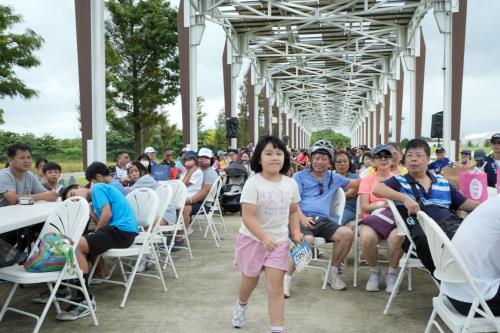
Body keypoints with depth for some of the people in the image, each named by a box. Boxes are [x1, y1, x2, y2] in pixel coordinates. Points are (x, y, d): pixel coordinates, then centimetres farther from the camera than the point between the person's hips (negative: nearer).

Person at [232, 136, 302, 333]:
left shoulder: (290, 184, -3)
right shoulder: (253, 183, -18)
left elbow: (293, 211, 12)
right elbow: (248, 217, -22)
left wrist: (296, 232, -3)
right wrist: (264, 237, -33)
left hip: (279, 240, 2)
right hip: (253, 239, -2)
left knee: (275, 286, -4)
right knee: (250, 280, 18)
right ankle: (241, 305, 52)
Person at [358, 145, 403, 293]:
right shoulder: (367, 180, 14)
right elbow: (364, 207, 3)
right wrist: (384, 204, -14)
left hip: (394, 217, 0)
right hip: (372, 219, 0)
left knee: (397, 236, -35)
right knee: (367, 237, -34)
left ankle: (392, 273, -9)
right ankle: (374, 272, -5)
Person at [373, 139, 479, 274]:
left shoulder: (442, 182, 27)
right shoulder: (399, 181, 16)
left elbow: (464, 204, 24)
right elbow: (377, 190, -3)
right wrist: (405, 198, -16)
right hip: (419, 227, -3)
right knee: (424, 237, -39)